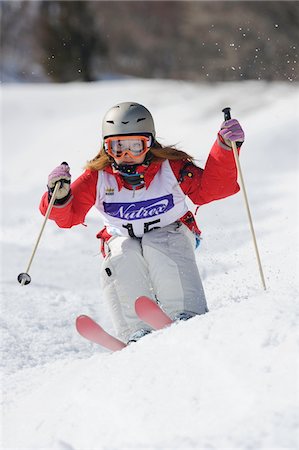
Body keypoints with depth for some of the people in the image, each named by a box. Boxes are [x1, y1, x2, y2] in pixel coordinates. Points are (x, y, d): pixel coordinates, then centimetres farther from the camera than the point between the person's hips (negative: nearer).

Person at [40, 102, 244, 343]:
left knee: (158, 249, -35)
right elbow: (68, 215, -7)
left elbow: (210, 187, -14)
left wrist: (225, 149, -26)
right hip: (124, 240, 2)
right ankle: (137, 331, -34)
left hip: (169, 233, -2)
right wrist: (60, 197, -30)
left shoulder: (171, 167, -12)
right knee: (122, 260, -31)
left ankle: (187, 317, -37)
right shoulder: (98, 177, -8)